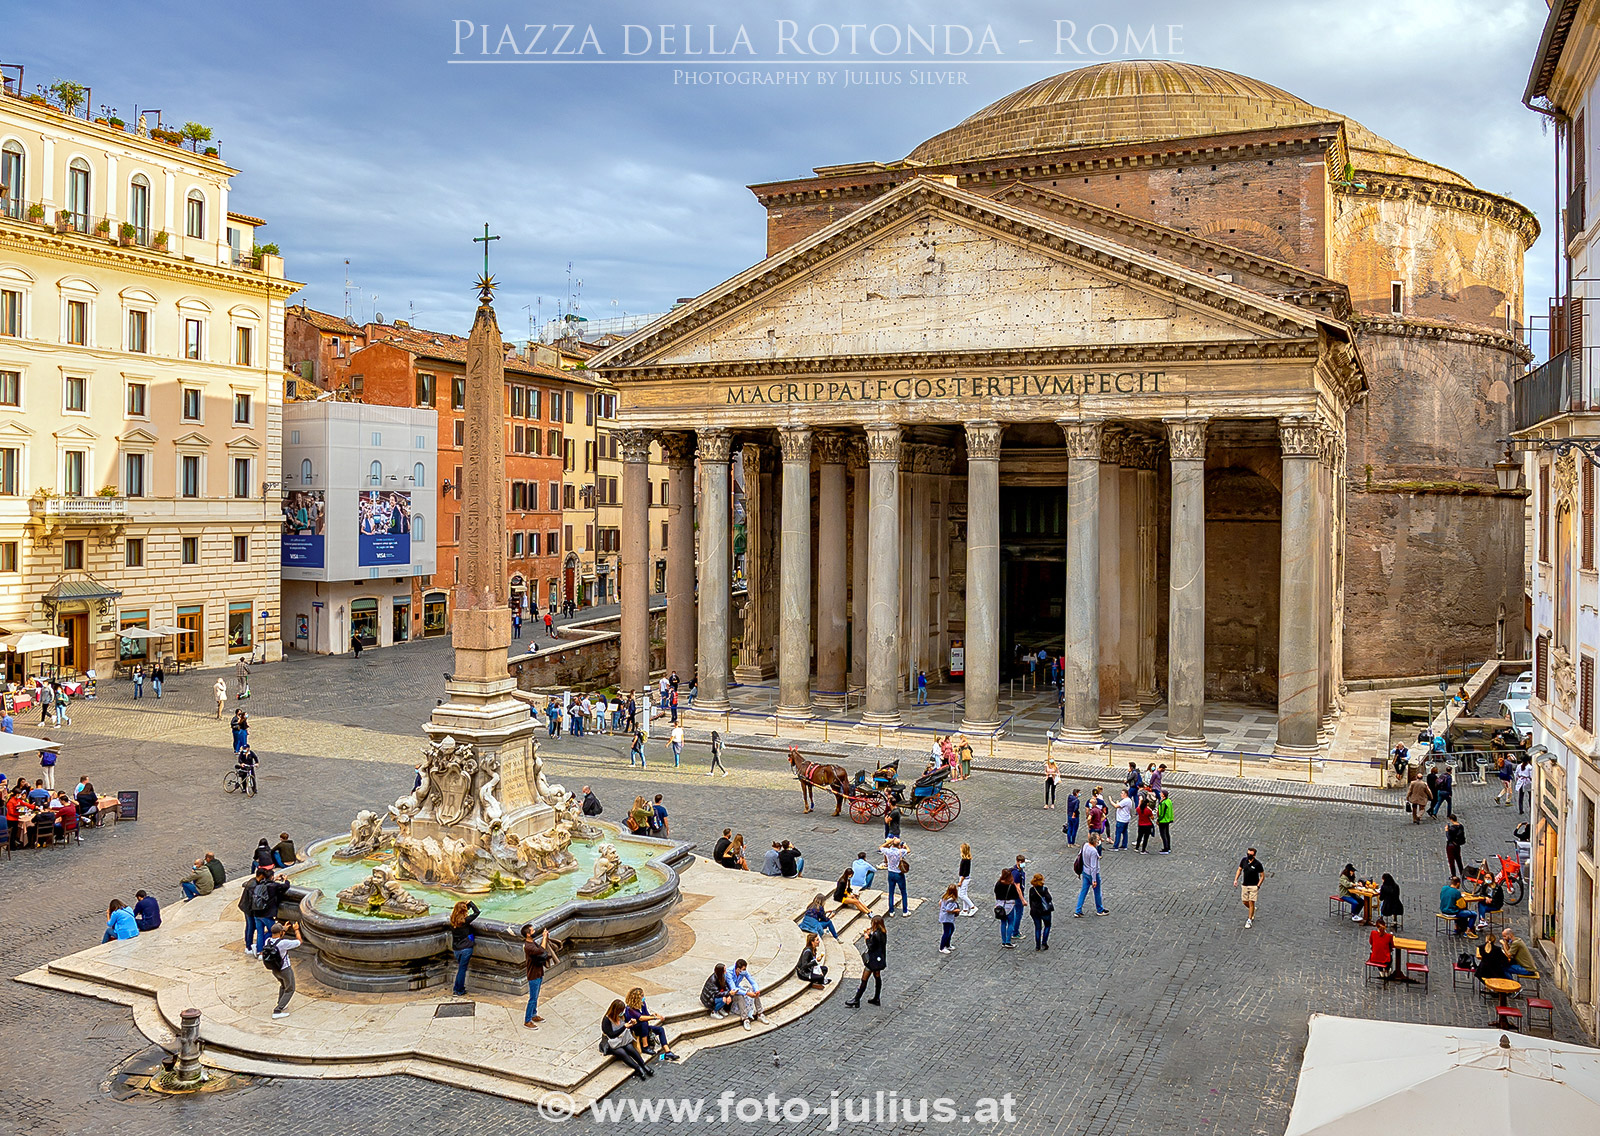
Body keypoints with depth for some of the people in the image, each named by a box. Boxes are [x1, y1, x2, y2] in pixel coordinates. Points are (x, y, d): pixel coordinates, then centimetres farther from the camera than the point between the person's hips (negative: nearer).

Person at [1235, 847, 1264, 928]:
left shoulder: (1257, 864, -15)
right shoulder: (1244, 860, -4)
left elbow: (1262, 875, -6)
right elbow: (1239, 870, 9)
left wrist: (1258, 886, -12)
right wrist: (1236, 880, 1)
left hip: (1254, 886, -5)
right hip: (1244, 885, 5)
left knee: (1251, 903, -5)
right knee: (1245, 902, 11)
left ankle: (1249, 920, 7)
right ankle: (1253, 910, 42)